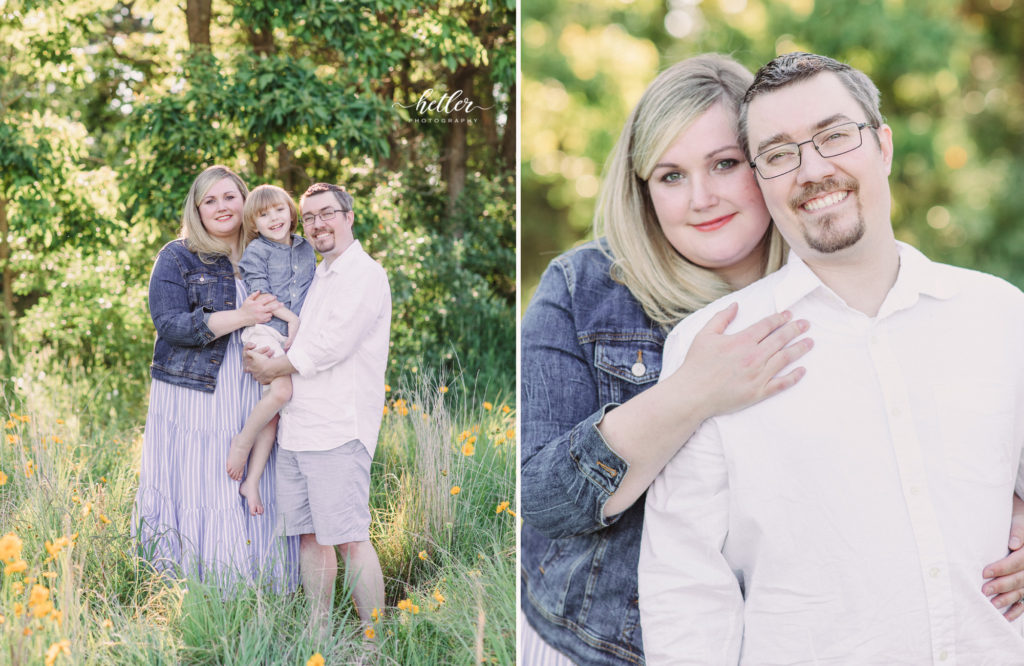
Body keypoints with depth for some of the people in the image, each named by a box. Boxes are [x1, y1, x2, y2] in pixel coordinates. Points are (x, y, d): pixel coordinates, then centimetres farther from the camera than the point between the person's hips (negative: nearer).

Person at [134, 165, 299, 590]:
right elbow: (170, 324, -10)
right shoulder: (178, 258, 2)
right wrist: (241, 317, -18)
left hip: (251, 400, 4)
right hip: (194, 399, -3)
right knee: (196, 499, -4)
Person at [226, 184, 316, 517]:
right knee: (281, 390, -27)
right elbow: (259, 295, -7)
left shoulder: (306, 249, 16)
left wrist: (302, 330, 6)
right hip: (263, 330, -5)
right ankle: (243, 440, -4)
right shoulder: (256, 251, 1)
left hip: (295, 337, 5)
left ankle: (252, 481, 4)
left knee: (273, 409, 1)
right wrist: (291, 318, -9)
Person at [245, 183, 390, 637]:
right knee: (308, 534, 11)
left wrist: (273, 369, -3)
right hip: (295, 429, 9)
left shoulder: (365, 274, -7)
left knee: (349, 539, -8)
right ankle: (318, 634, 20)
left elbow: (330, 346, -15)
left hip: (338, 429, -8)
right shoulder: (317, 278, 21)